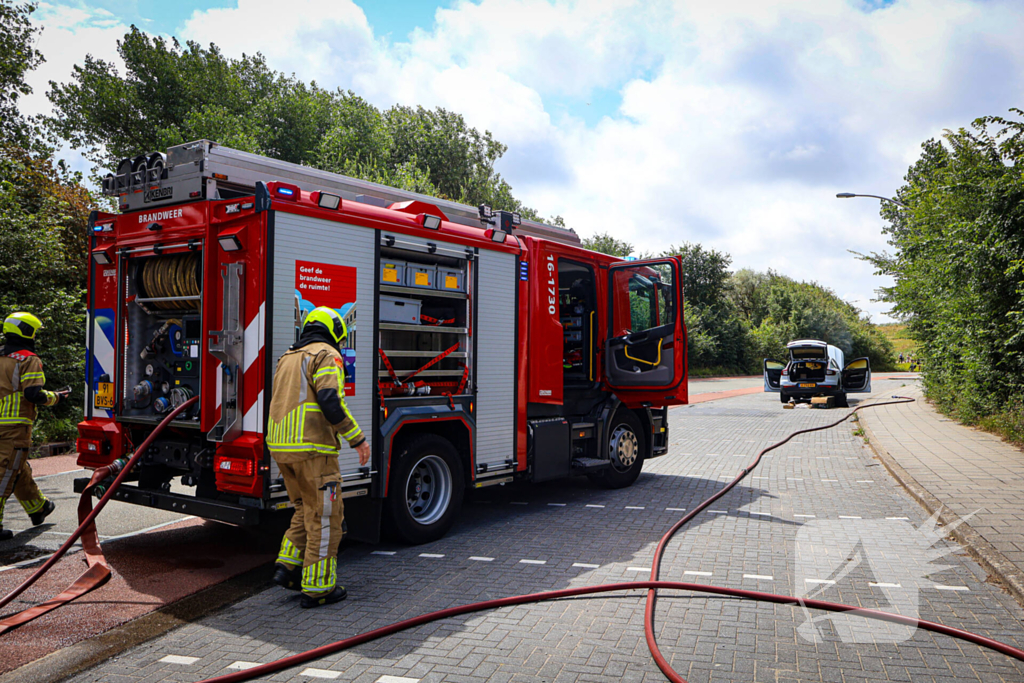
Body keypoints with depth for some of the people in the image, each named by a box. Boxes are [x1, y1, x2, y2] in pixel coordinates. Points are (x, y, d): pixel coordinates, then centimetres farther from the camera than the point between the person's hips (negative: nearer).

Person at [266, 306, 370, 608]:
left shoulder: (287, 358, 20)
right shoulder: (327, 355, -6)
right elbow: (331, 401, -19)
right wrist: (357, 439, -14)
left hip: (280, 446, 8)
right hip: (312, 448, -8)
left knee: (307, 509, 22)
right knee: (325, 516, 2)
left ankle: (288, 566, 16)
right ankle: (317, 587, 7)